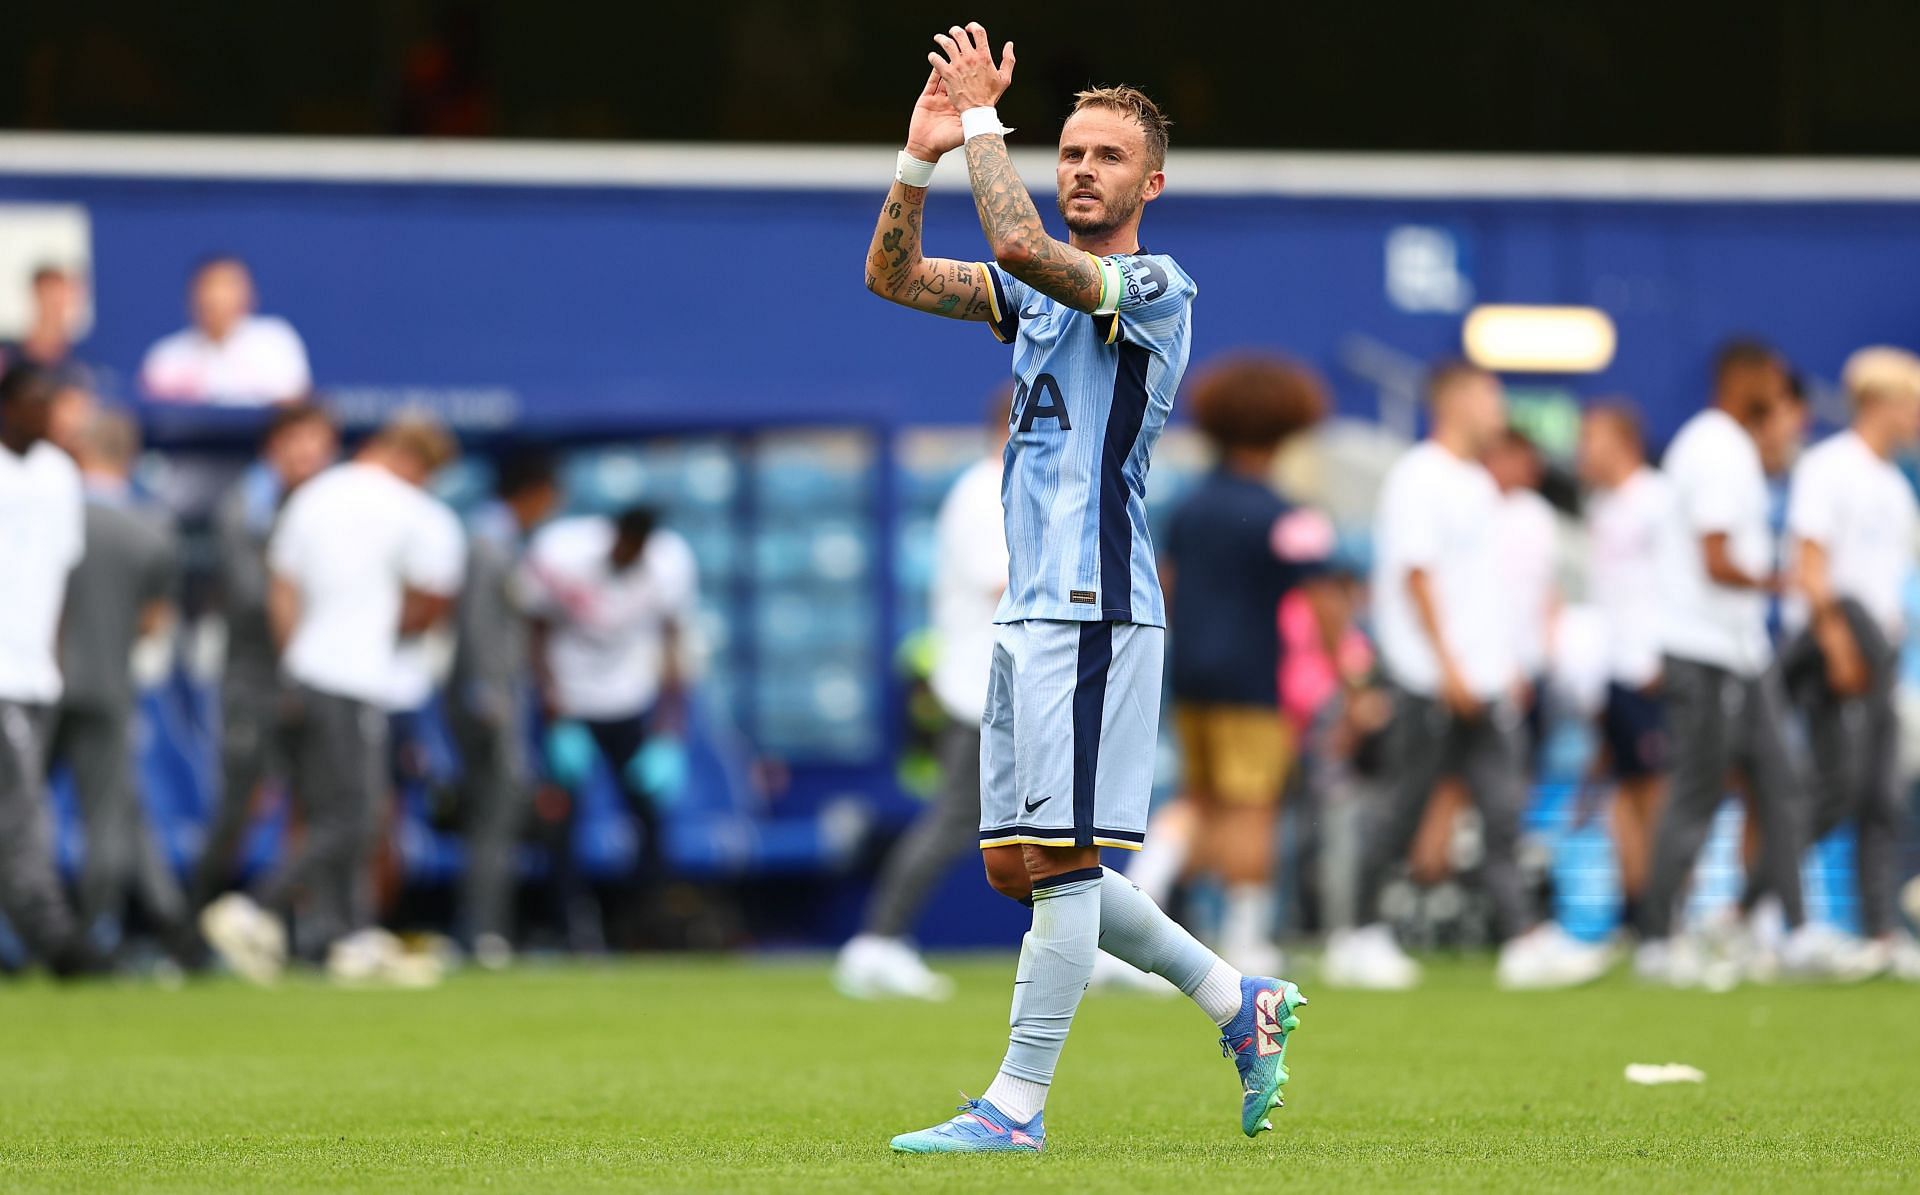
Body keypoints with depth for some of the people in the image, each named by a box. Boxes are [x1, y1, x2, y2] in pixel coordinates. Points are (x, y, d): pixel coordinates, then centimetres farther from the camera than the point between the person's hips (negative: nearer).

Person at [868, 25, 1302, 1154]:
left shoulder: (1155, 287, -8)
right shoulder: (1041, 288, 17)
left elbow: (1023, 246, -25)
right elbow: (894, 277, 10)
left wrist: (983, 120, -16)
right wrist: (923, 156, -3)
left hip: (1095, 608, -9)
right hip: (1030, 607, 9)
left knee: (1059, 858, -8)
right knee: (1016, 862, 11)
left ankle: (1017, 1106, -6)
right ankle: (1240, 1000, 20)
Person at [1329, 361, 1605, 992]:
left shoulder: (1478, 484, 19)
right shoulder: (1419, 477, -9)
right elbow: (1416, 573, -14)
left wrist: (1506, 664, 19)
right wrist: (1449, 666, -18)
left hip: (1483, 680, 8)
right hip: (1430, 679, -8)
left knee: (1504, 808, -1)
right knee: (1406, 810, -2)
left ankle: (1523, 940, -7)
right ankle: (1362, 934, 8)